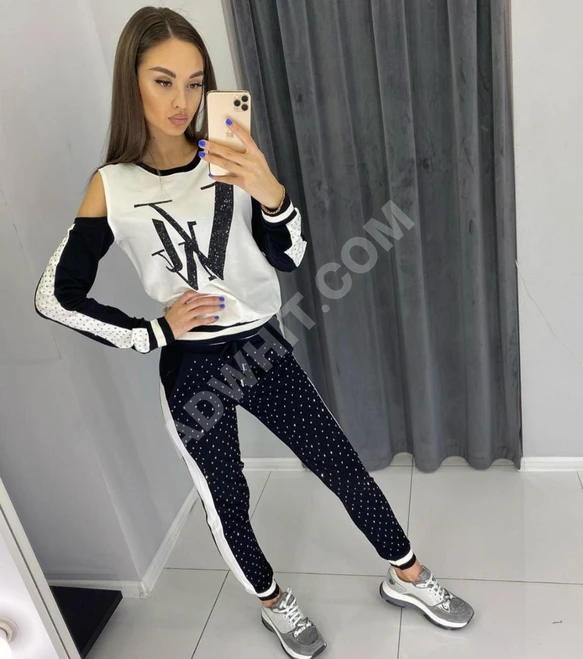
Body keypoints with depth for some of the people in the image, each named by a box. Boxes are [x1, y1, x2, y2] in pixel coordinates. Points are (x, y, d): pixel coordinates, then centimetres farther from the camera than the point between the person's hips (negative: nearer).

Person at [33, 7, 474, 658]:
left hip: (264, 347, 2)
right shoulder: (112, 186, -8)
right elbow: (55, 295, -3)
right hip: (191, 368, -2)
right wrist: (155, 331, -7)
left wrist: (270, 193, -27)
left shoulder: (230, 161, -3)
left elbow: (289, 258, -7)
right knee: (227, 500, 14)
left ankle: (406, 576, 36)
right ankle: (273, 603, 43)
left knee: (343, 466, 10)